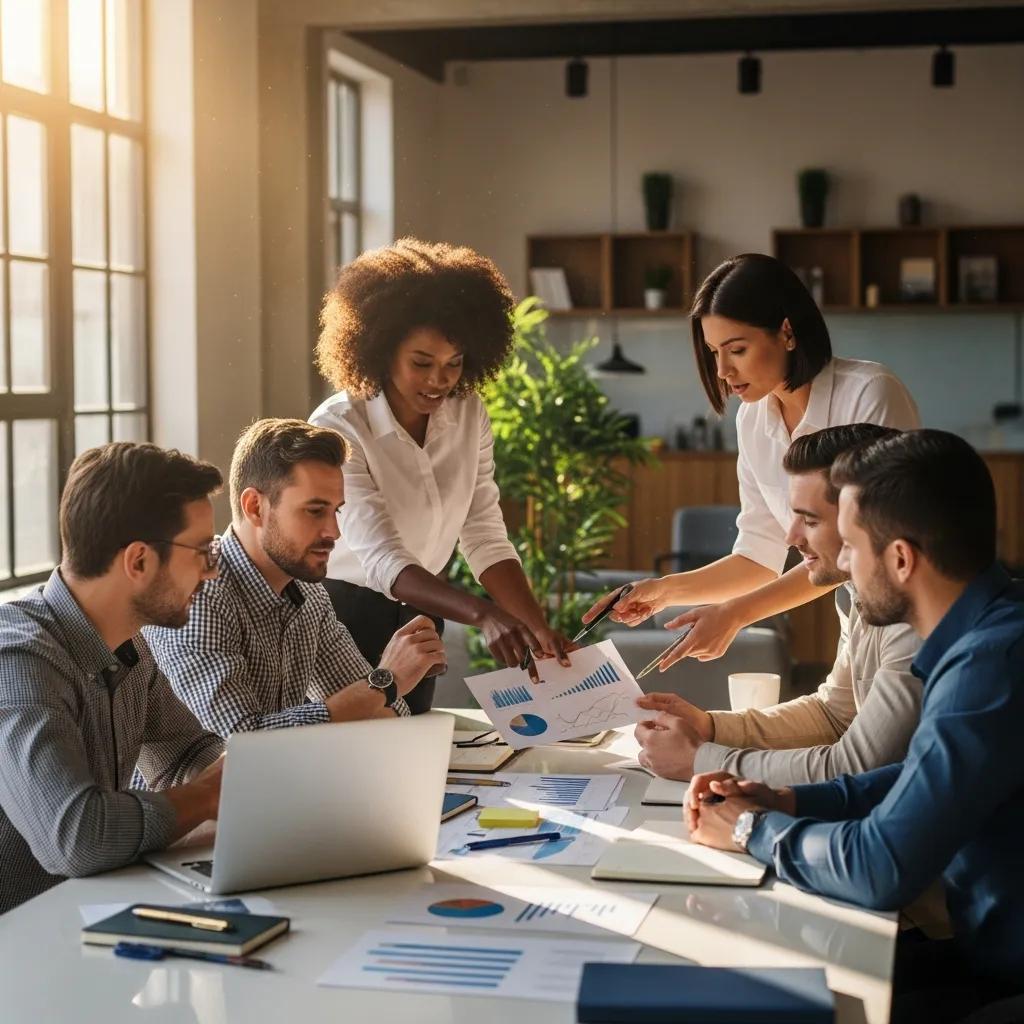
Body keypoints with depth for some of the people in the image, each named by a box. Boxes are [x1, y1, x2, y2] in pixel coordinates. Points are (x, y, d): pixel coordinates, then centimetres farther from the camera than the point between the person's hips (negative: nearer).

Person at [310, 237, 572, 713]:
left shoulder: (469, 415, -8)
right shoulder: (338, 429, -26)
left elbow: (485, 538, -11)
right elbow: (382, 559, -34)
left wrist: (538, 628, -26)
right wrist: (483, 614, -48)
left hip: (419, 614, 5)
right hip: (342, 614, -5)